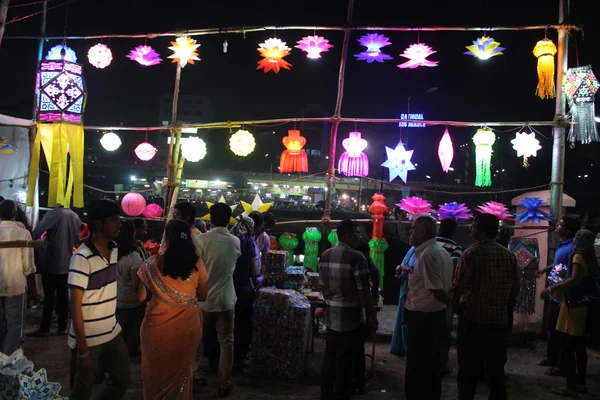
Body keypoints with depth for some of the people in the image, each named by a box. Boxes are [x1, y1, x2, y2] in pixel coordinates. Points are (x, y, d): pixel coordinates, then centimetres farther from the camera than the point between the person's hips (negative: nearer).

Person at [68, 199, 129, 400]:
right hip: (88, 339, -6)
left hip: (113, 333, 7)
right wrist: (82, 348, -18)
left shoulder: (114, 249, 2)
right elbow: (76, 306, -18)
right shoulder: (82, 258, -20)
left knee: (122, 380, 15)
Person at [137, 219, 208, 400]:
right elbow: (202, 296, 2)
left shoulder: (153, 263, -11)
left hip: (158, 325, -1)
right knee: (182, 370, 21)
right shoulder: (197, 263, -9)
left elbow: (141, 297, -4)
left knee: (155, 369, 21)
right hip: (187, 325, 1)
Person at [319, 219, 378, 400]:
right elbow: (364, 292, -16)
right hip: (351, 317, -7)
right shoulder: (357, 257, -17)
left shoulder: (325, 255, 5)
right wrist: (372, 317, -7)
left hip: (331, 316, 7)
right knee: (345, 362, 5)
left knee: (330, 358, 16)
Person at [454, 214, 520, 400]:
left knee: (469, 370, 5)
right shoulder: (509, 255, 4)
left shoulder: (472, 253, -12)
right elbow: (515, 287, 8)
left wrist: (457, 302, 5)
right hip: (500, 320, 5)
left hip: (473, 319, -4)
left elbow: (458, 285, -15)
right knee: (496, 370, 14)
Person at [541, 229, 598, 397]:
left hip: (572, 306, -9)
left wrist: (551, 289, -27)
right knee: (579, 347, 15)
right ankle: (581, 383, 22)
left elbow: (575, 280, -27)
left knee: (568, 348, -4)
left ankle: (571, 386, -1)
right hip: (582, 306, 9)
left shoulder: (578, 257, -13)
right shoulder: (589, 258, 11)